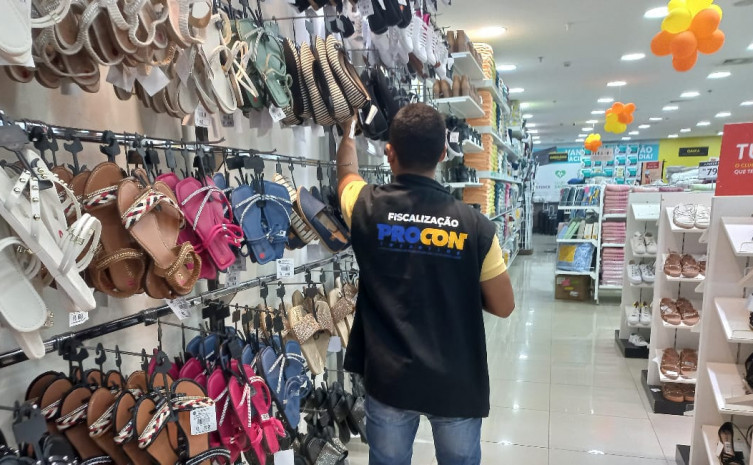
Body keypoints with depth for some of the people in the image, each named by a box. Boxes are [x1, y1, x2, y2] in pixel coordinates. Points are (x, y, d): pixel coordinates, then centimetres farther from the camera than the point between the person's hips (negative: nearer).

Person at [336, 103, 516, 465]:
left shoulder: (367, 209, -10)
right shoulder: (474, 225, -13)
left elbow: (347, 170, 14)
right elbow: (503, 307, -4)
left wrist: (348, 132, 34)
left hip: (388, 378, 1)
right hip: (457, 382, 0)